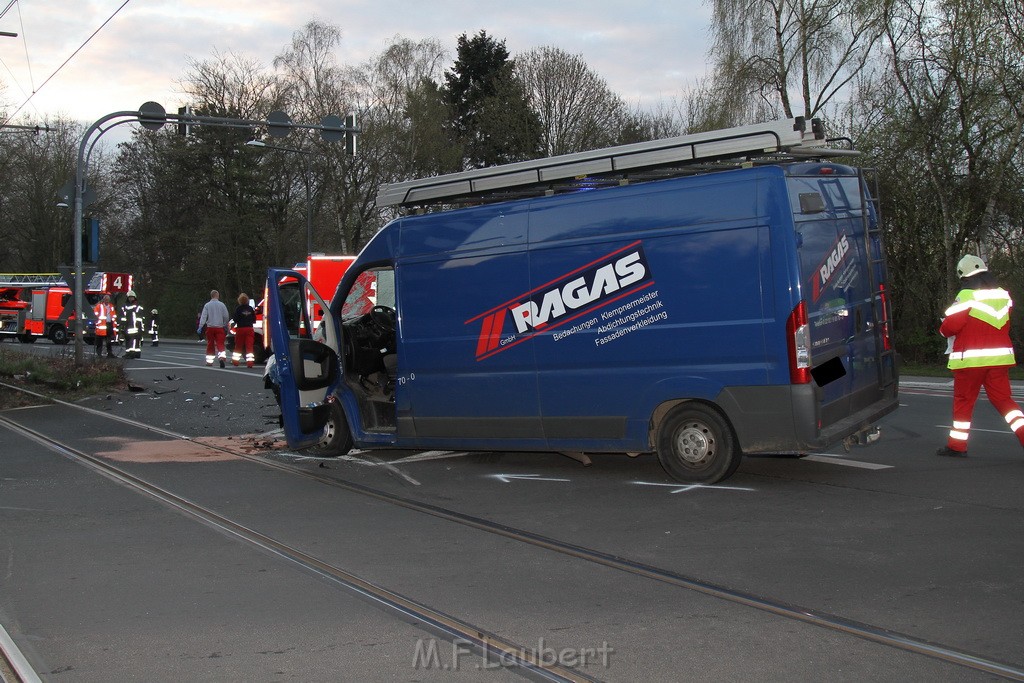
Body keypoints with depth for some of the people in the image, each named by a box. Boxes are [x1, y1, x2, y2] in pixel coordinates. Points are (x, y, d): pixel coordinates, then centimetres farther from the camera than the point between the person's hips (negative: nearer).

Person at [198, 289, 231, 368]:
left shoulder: (207, 305, -1)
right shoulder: (221, 305, -1)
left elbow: (203, 317, -7)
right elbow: (226, 317, 2)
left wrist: (200, 327, -8)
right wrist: (226, 327, 14)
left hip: (210, 328, 1)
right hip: (220, 327, -1)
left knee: (210, 344, 12)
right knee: (220, 344, -4)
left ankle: (209, 361, 17)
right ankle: (222, 357, -26)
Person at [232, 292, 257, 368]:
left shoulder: (238, 309, -8)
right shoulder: (250, 308, 1)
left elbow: (235, 319, -8)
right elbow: (254, 319, 6)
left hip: (240, 329, -1)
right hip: (249, 329, 1)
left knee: (238, 346, 13)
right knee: (249, 346, -2)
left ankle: (235, 361, 21)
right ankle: (250, 362, -11)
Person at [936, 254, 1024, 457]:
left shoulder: (967, 296, -11)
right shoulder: (1003, 295, 8)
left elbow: (951, 325, -13)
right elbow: (1004, 326, 18)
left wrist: (943, 329, 8)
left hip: (971, 358, -5)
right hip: (999, 356, 5)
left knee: (964, 400, 6)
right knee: (1002, 398, 11)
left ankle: (957, 445, 11)